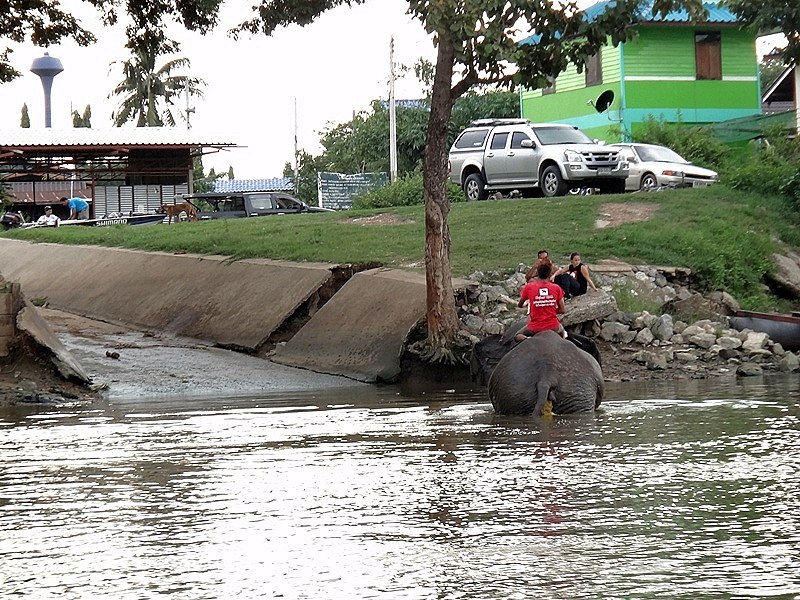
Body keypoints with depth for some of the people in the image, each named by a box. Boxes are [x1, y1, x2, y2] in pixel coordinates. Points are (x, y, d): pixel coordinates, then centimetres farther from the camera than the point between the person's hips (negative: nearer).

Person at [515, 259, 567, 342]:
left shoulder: (529, 287, -7)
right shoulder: (556, 288, -4)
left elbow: (519, 305, 9)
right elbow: (562, 310, 0)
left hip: (535, 328, -2)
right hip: (553, 327, 2)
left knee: (517, 336, 21)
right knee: (561, 329, 37)